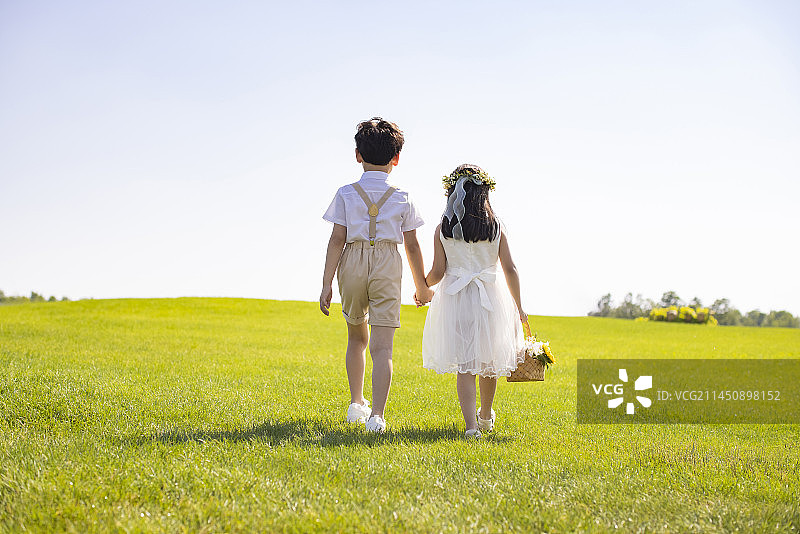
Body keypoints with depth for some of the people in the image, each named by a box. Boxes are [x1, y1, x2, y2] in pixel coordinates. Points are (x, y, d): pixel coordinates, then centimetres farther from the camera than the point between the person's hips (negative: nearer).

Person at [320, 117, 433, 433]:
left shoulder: (346, 194, 2)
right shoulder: (402, 199, 3)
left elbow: (337, 240, -3)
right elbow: (412, 246, 6)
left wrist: (327, 285, -4)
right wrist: (422, 285, 18)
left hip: (353, 265, 1)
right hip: (387, 267, -1)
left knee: (357, 337, 23)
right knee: (382, 347, -5)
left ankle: (356, 403, 28)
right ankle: (377, 415, -17)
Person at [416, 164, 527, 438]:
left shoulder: (443, 230, -4)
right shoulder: (496, 228, -3)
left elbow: (438, 272, -4)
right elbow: (510, 269, -3)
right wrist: (518, 307, 6)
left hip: (455, 300, -1)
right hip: (490, 300, 1)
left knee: (465, 365, 2)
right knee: (488, 361, 18)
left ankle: (471, 424, -12)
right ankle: (486, 417, 38)